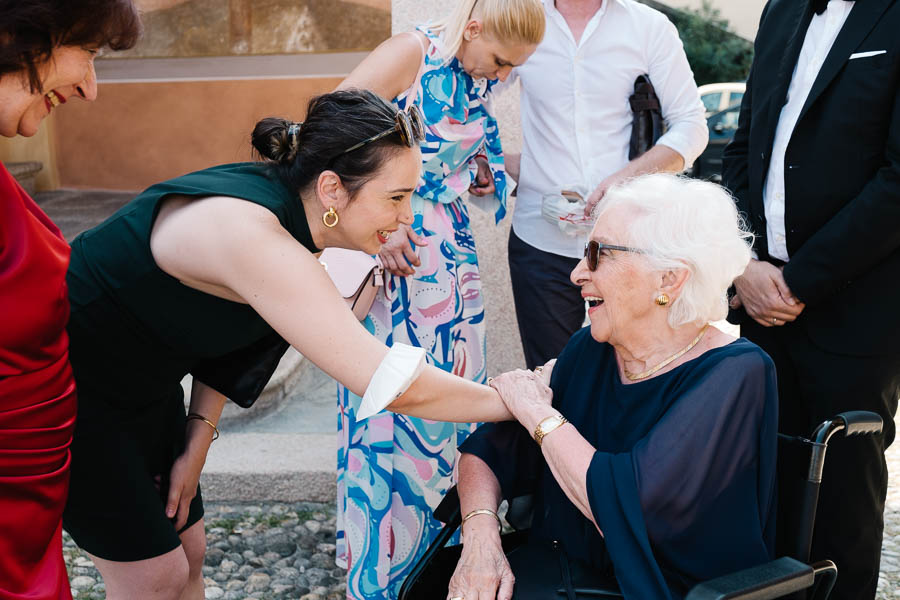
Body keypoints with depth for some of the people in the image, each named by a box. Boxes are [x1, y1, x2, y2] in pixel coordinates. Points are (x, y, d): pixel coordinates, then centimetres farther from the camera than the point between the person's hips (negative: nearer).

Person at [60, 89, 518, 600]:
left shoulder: (283, 203, -9)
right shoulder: (251, 235, -37)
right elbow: (392, 384, -38)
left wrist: (197, 440, 3)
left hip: (143, 385, 8)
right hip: (71, 386, -8)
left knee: (187, 552, 12)